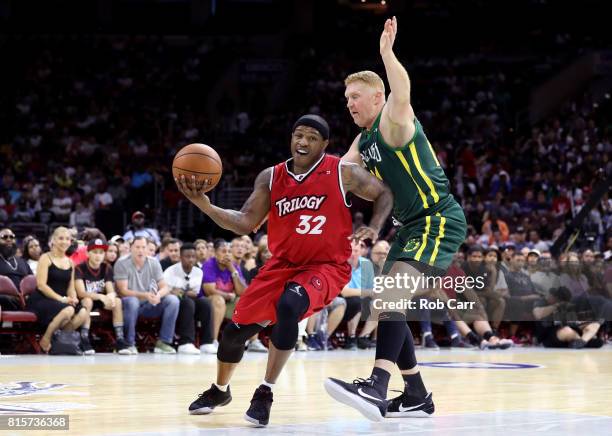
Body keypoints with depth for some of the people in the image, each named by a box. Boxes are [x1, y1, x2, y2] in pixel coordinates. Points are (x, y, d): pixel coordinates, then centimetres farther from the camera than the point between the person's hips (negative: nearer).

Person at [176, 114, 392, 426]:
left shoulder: (342, 173, -10)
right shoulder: (271, 178, -1)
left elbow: (384, 194, 2)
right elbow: (245, 224, -3)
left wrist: (374, 228, -17)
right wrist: (203, 204, -17)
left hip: (326, 266, -4)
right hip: (282, 265, 4)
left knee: (289, 306, -35)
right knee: (235, 329, 3)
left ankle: (265, 392, -23)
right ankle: (219, 390, 34)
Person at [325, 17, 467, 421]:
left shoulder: (394, 122, -11)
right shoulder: (364, 141, 17)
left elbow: (402, 94, -33)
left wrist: (387, 52, -44)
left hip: (439, 221, -10)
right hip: (413, 226, 10)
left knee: (393, 296, -26)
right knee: (387, 305, 10)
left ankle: (377, 387, -38)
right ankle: (416, 396, 18)